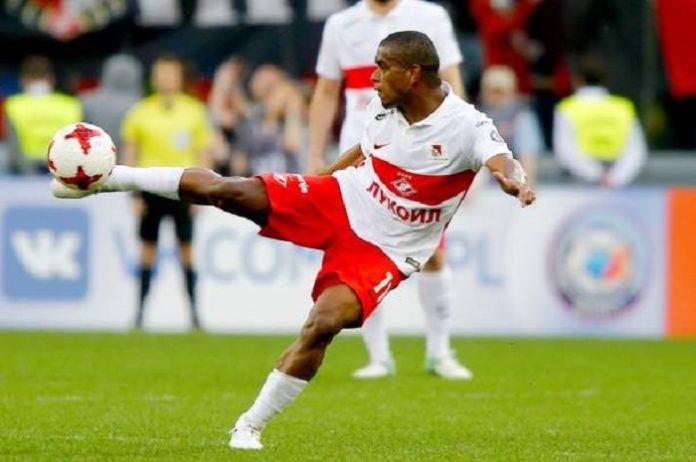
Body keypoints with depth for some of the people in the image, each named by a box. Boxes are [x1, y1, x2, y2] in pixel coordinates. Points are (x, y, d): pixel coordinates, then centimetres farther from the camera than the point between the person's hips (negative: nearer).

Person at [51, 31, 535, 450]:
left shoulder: (466, 126, -22)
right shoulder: (382, 107, -4)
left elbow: (502, 160, -41)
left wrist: (514, 180, -64)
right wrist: (325, 172, 26)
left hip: (383, 251, -4)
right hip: (340, 201, 4)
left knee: (323, 324, -25)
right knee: (222, 190, -9)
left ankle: (251, 426, -9)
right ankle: (109, 177, 10)